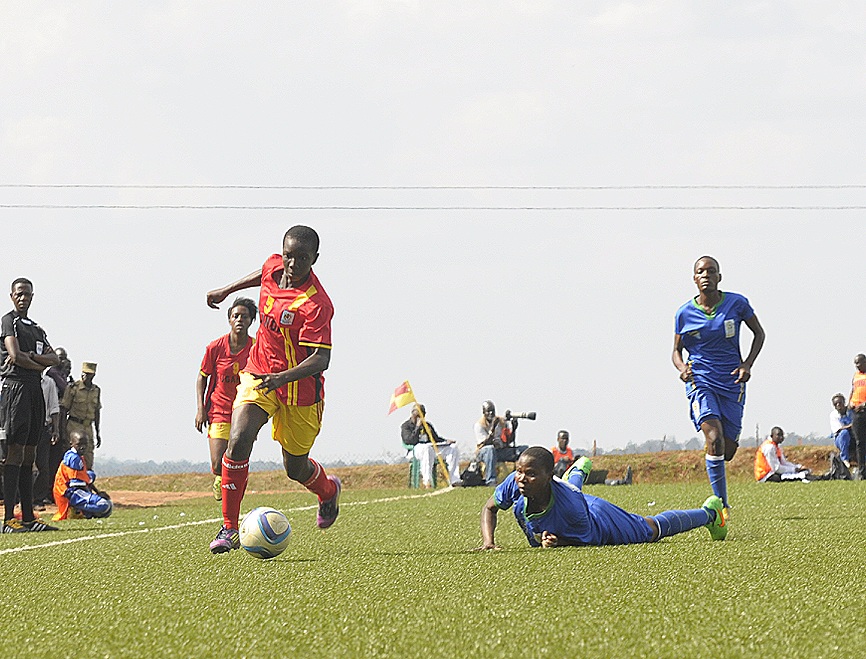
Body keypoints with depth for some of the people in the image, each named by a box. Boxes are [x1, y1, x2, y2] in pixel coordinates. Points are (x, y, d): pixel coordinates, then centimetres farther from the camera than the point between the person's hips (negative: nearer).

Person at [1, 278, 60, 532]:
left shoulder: (37, 329, 23)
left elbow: (55, 359, 10)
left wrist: (30, 356, -8)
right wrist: (40, 365, 2)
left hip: (35, 390, 8)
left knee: (29, 454, 7)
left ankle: (28, 517, 8)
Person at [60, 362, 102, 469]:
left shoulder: (96, 390, 10)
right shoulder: (73, 388, -6)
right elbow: (63, 410, -5)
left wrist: (98, 433, 18)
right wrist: (64, 432, -11)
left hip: (88, 427, 5)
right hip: (74, 425, -5)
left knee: (88, 461, 3)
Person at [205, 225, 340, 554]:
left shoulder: (316, 305, -28)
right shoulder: (274, 267, -8)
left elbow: (321, 359, -32)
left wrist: (283, 377, -46)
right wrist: (227, 290, 30)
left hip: (300, 388, -4)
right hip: (259, 374, 4)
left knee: (296, 468, 12)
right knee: (238, 440, -21)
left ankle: (328, 490, 50)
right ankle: (229, 529, -15)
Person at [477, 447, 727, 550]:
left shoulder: (570, 505, -47)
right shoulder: (514, 484, -36)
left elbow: (587, 538, -29)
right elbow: (489, 508, -16)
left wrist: (556, 542, -47)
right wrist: (488, 542, -32)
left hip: (601, 522, -4)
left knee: (654, 529, 22)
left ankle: (709, 513, 48)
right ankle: (580, 470, 79)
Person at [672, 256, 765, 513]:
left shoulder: (737, 303, -3)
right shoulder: (684, 313, -3)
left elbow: (759, 333, 10)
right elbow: (677, 350, 9)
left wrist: (747, 364, -4)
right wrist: (682, 368, -14)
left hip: (732, 383, 1)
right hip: (701, 383, -1)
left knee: (728, 450, 2)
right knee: (714, 439, -23)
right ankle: (721, 504, -18)